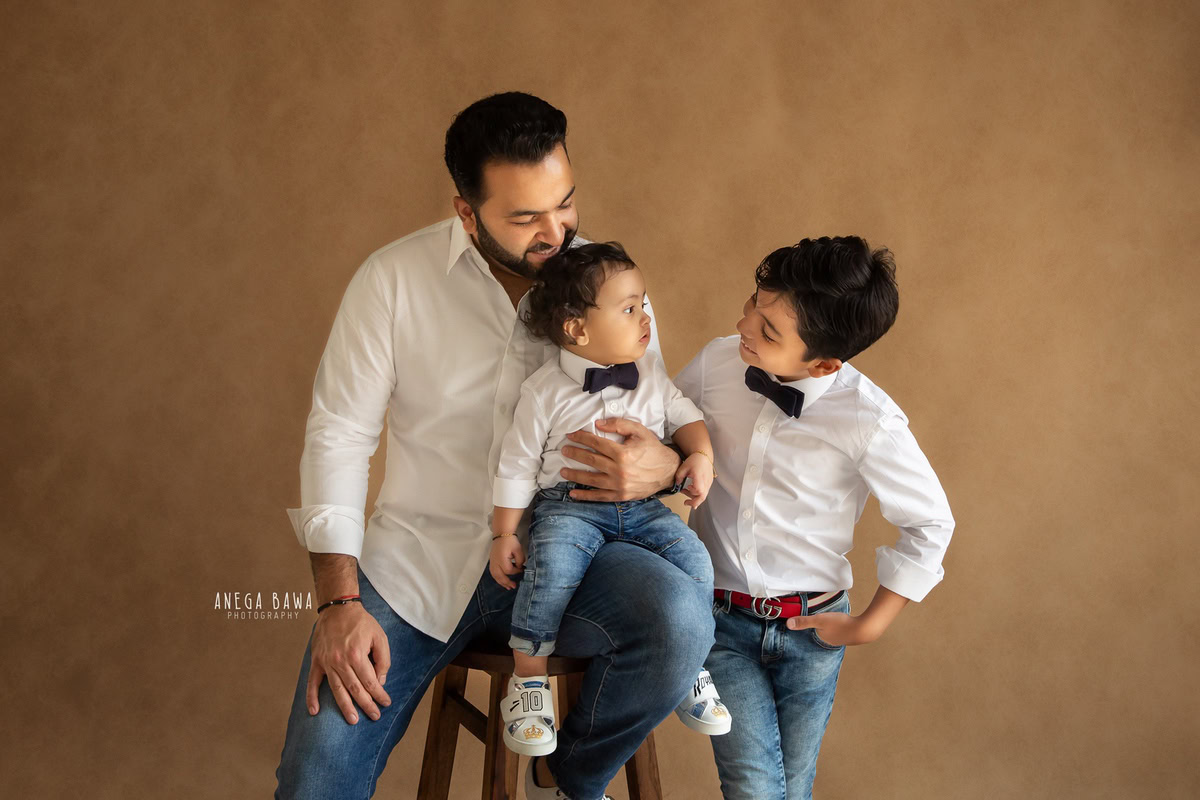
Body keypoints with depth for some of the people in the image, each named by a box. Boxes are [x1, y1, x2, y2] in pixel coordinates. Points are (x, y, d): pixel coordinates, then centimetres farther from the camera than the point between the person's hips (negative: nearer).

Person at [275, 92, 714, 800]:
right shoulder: (394, 279, -5)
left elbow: (659, 424, 7)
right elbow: (338, 436, -3)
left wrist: (663, 467, -20)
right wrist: (339, 601, -13)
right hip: (416, 558, -1)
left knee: (680, 620, -29)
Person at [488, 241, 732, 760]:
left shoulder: (650, 372, 7)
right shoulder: (544, 392, -5)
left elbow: (683, 415, 19)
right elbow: (517, 465, -1)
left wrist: (700, 456, -2)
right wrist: (504, 535, -2)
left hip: (643, 503, 4)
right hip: (569, 506, -4)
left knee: (693, 559, -19)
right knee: (553, 567, -33)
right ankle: (528, 678, -16)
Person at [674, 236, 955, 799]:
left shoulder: (870, 422, -19)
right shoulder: (716, 365, -9)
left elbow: (930, 524, -5)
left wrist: (869, 625, -2)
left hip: (810, 628, -1)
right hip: (720, 618, 1)